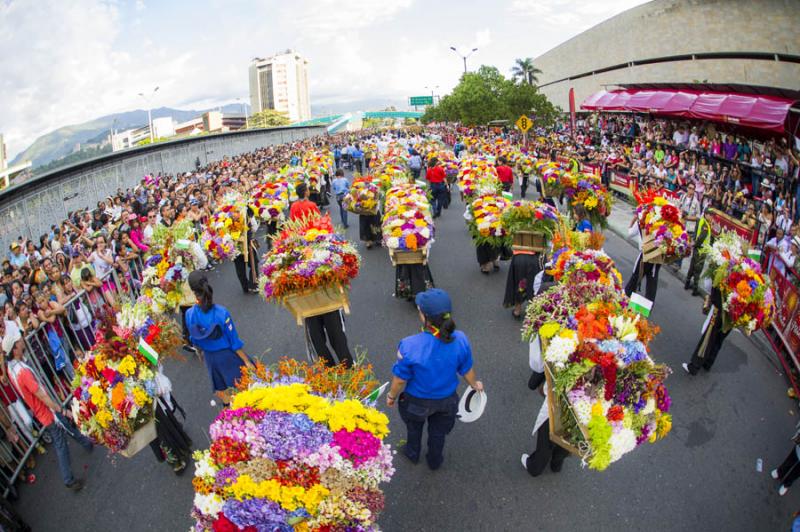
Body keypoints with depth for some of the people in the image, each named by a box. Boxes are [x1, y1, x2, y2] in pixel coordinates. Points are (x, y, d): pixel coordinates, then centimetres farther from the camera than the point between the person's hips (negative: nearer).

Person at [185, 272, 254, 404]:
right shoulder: (221, 312, -28)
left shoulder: (189, 314, -17)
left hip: (209, 357, 4)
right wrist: (247, 361, -10)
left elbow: (194, 340, 0)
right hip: (228, 355, -4)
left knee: (220, 390, 27)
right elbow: (234, 340, -20)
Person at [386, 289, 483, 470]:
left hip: (417, 400, -2)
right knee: (438, 432, 31)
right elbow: (467, 370, -10)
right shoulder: (460, 340, -28)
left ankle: (413, 453, 61)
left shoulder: (410, 346, -38)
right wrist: (475, 384, 13)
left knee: (414, 427, 33)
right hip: (446, 399, 2)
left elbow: (400, 380, -23)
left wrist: (392, 396, -1)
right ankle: (434, 461, 58)